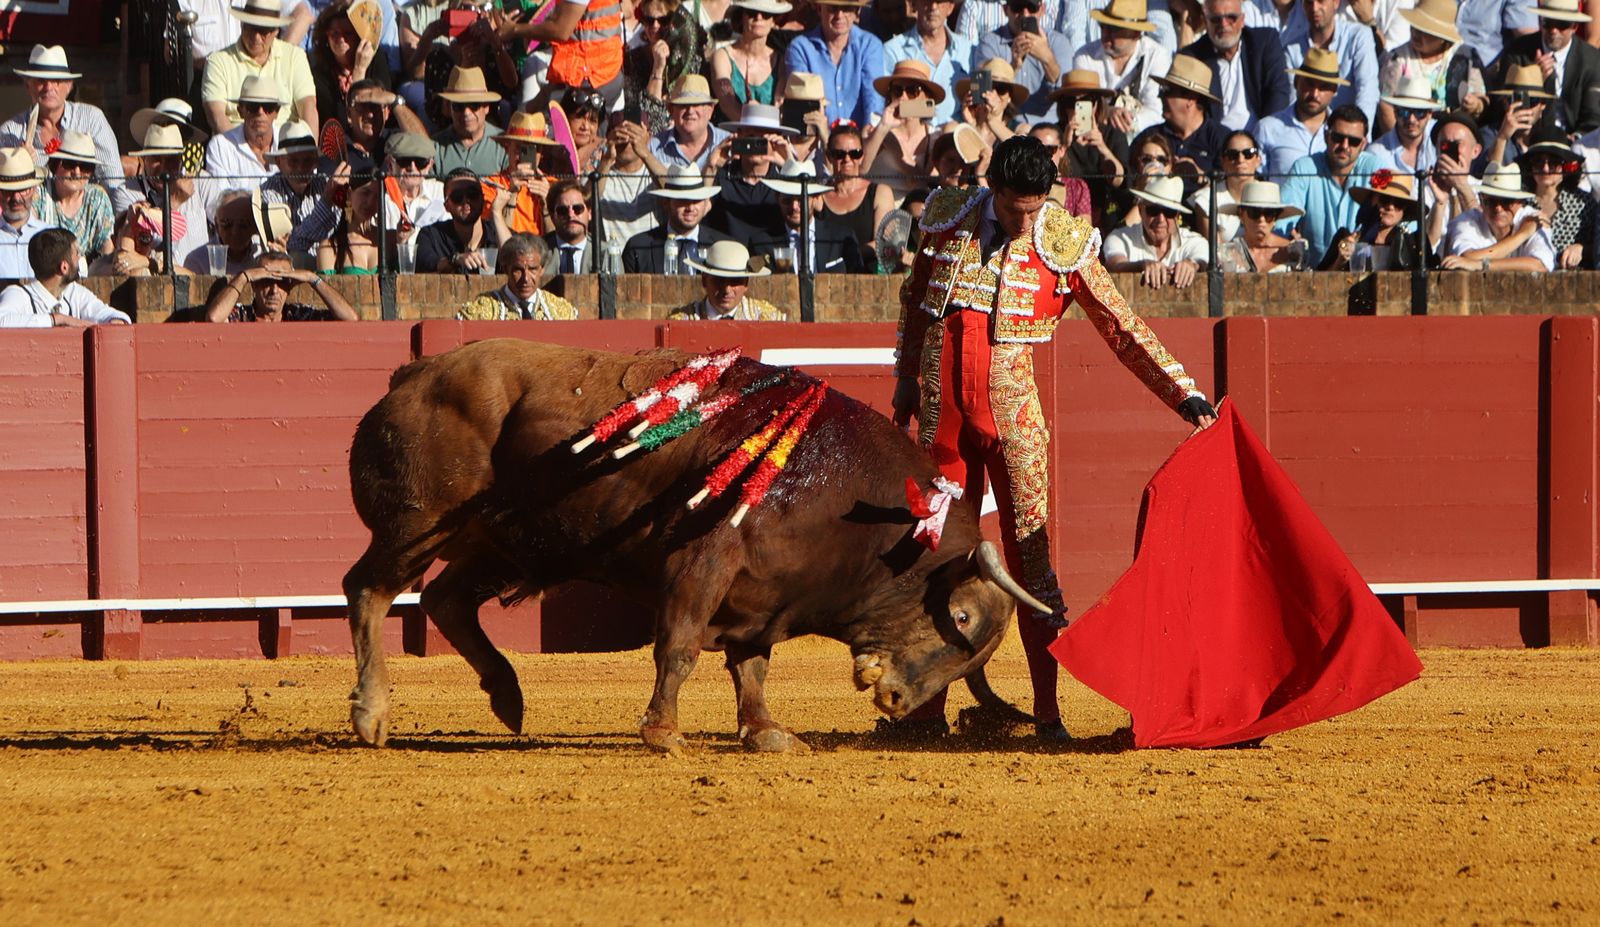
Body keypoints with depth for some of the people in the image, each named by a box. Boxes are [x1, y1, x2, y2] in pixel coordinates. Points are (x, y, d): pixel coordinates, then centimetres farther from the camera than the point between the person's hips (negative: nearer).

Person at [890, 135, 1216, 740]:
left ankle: (1048, 708, -6)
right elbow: (913, 302, 18)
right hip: (941, 410, 3)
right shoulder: (948, 221, 1)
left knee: (1029, 554, -8)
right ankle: (928, 707, 14)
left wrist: (1184, 394, -8)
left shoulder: (1064, 244, -7)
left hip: (1011, 411, -3)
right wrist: (906, 380, 21)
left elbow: (1123, 328, -2)